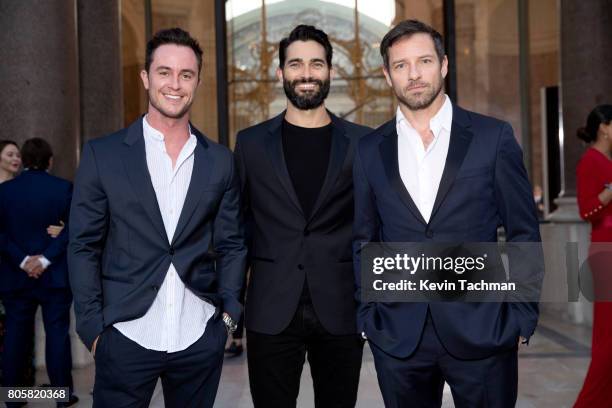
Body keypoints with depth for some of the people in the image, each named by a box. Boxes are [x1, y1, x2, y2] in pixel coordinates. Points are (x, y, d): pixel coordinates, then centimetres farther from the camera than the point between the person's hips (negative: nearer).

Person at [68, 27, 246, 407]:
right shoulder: (103, 154, -1)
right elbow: (84, 245, 0)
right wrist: (92, 326, -5)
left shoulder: (220, 160, 5)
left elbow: (231, 244, 9)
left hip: (201, 339, 2)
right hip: (125, 336, -1)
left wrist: (230, 312, 0)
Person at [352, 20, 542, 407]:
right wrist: (367, 316, 5)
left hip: (483, 330, -1)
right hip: (397, 337, 2)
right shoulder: (370, 150, 5)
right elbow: (364, 240, 10)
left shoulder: (494, 136, -1)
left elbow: (523, 233, 1)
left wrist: (523, 317, -3)